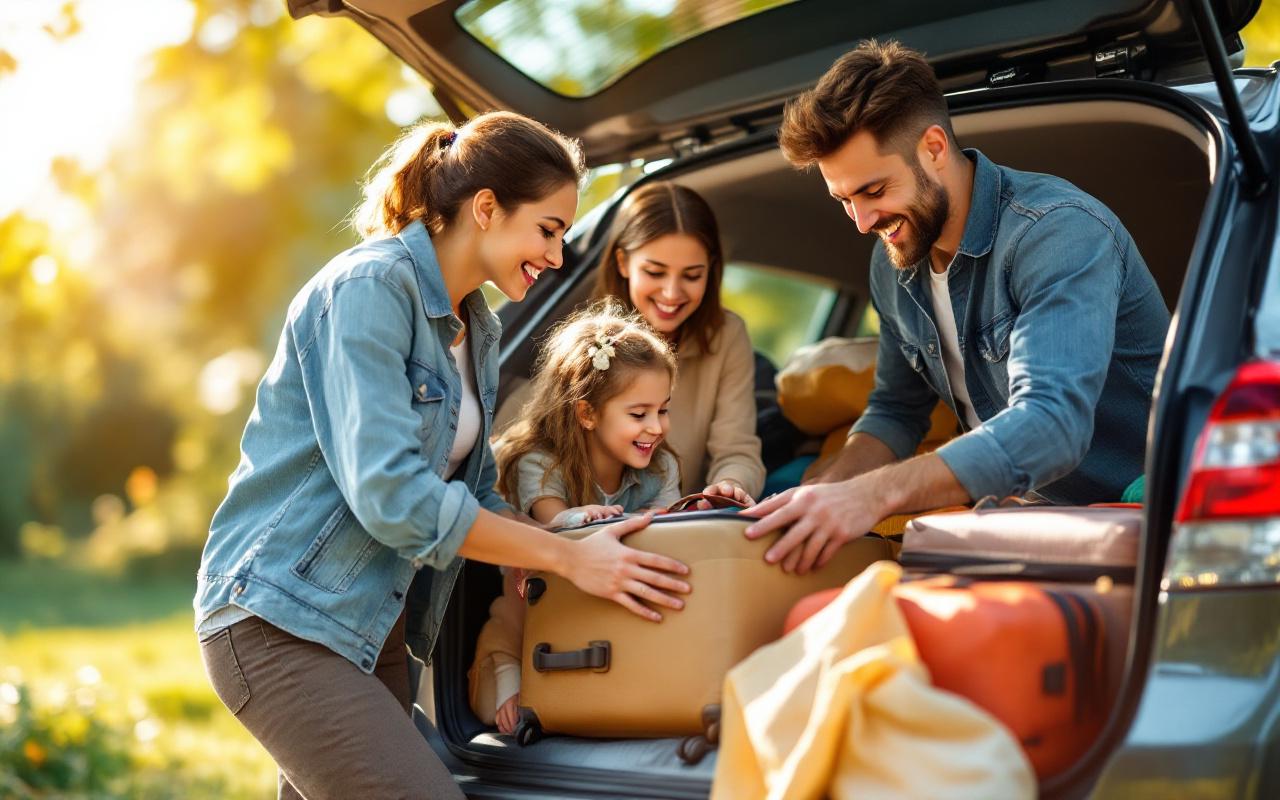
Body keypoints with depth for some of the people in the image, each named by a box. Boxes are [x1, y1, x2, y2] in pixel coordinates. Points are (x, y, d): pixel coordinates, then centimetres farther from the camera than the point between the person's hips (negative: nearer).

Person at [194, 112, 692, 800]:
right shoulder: (368, 287, -15)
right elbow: (390, 494, -22)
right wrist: (567, 557, -16)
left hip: (378, 625, 9)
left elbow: (475, 496, 16)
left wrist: (584, 540, 1)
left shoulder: (477, 329, 13)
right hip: (279, 620, -9)